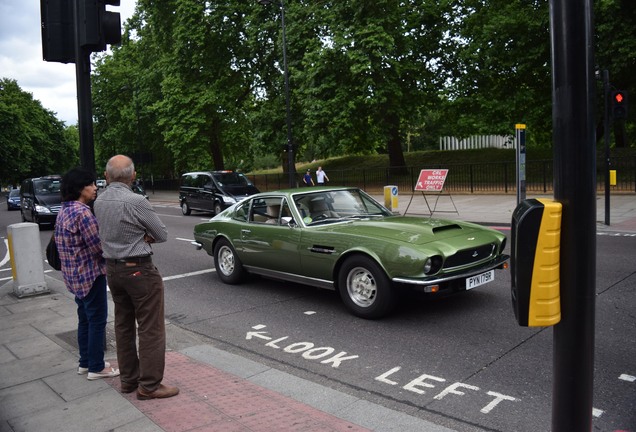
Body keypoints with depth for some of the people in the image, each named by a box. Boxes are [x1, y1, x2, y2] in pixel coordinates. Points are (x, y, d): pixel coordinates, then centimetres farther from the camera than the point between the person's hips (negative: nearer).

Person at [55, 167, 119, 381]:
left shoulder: (64, 211, 10)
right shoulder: (82, 212, -21)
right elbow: (97, 246, -20)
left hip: (74, 274, 10)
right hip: (90, 274, -10)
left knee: (85, 318, 19)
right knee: (97, 320, 2)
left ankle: (85, 362, 30)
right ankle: (96, 367, 12)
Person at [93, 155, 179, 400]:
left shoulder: (99, 202, 4)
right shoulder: (135, 201, -20)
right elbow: (162, 235, -11)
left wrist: (140, 236, -1)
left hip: (112, 270, 8)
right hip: (139, 270, -8)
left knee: (124, 326, 16)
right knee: (151, 329, 0)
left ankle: (128, 379, 26)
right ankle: (149, 385, 5)